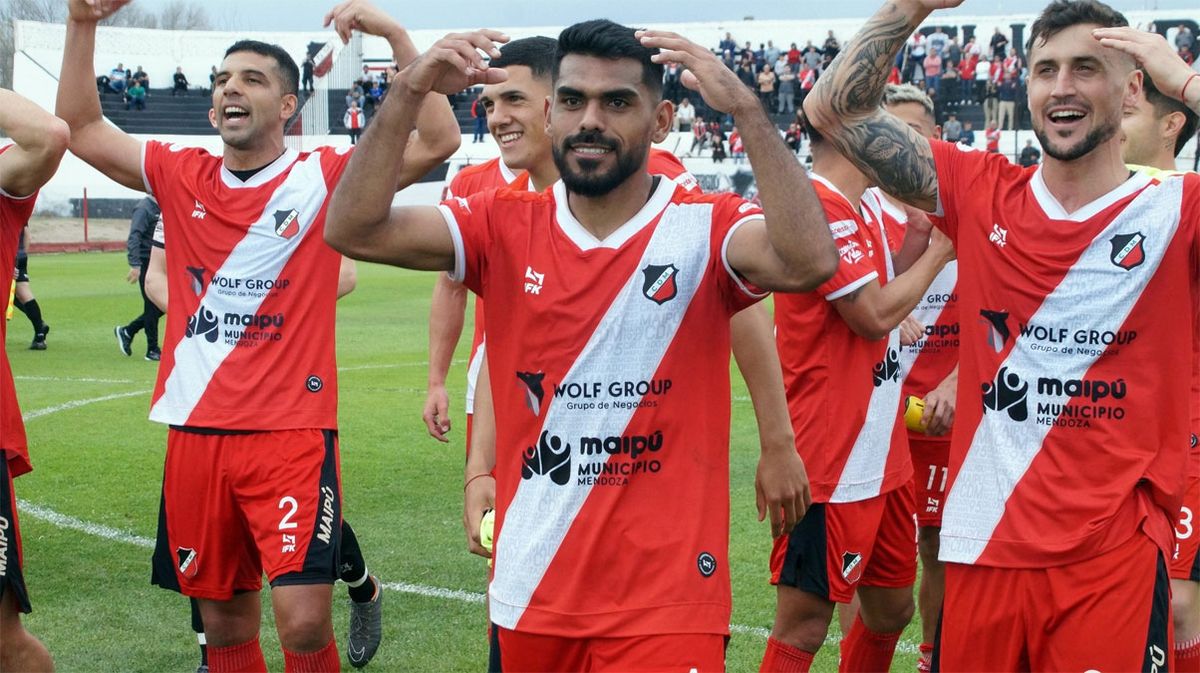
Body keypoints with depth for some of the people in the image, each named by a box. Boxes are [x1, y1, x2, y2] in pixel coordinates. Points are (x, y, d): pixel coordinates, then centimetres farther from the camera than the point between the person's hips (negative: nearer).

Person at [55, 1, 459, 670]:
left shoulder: (322, 178, -3)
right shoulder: (183, 177, 9)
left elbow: (437, 141, -11)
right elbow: (81, 129, 10)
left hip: (293, 432, -4)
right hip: (196, 431, 4)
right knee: (224, 618, 13)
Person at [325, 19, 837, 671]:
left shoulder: (705, 230, -7)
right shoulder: (503, 230, 2)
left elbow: (808, 261, -26)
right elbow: (352, 230, -7)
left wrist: (743, 108, -31)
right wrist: (410, 93, -18)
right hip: (530, 592, 4)